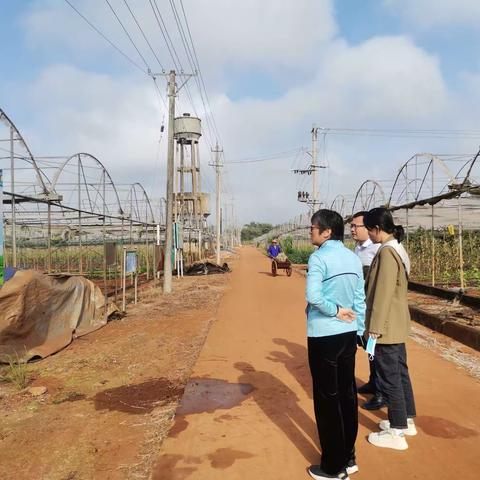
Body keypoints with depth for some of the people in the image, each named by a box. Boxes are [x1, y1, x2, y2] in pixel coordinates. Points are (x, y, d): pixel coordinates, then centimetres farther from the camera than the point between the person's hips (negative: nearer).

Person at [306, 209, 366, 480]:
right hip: (349, 334, 7)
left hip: (324, 336, -7)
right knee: (348, 395, 16)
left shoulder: (319, 257, -15)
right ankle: (348, 458, 30)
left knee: (327, 399, 5)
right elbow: (360, 299, 8)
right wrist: (359, 330, 14)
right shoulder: (353, 258, 5)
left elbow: (313, 296, -27)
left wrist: (335, 311, -12)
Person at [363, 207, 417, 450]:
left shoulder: (386, 252, -20)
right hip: (398, 324, 10)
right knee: (400, 372, 20)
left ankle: (397, 432, 13)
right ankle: (407, 420, 34)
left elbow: (383, 293, -23)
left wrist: (375, 326, -19)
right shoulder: (398, 249, 10)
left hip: (387, 326, -10)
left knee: (389, 378, 1)